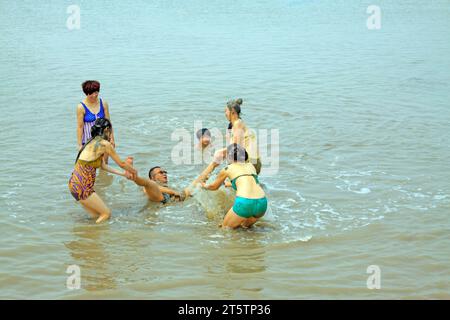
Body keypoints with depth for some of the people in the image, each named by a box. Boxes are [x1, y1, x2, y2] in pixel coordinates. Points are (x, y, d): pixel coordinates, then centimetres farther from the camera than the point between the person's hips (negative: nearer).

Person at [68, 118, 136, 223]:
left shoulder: (93, 143, 15)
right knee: (106, 213, 2)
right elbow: (121, 164, -1)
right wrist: (133, 171, 18)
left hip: (75, 183, 9)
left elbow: (104, 166, 22)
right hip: (82, 186, -9)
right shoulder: (105, 144, -11)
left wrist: (123, 174, 25)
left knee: (96, 216, 17)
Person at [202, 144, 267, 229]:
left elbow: (214, 186, 32)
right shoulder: (251, 166, 24)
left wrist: (205, 186, 54)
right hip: (262, 203, 5)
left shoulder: (227, 169, 13)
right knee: (245, 226, 31)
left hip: (244, 203, -5)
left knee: (225, 228, 17)